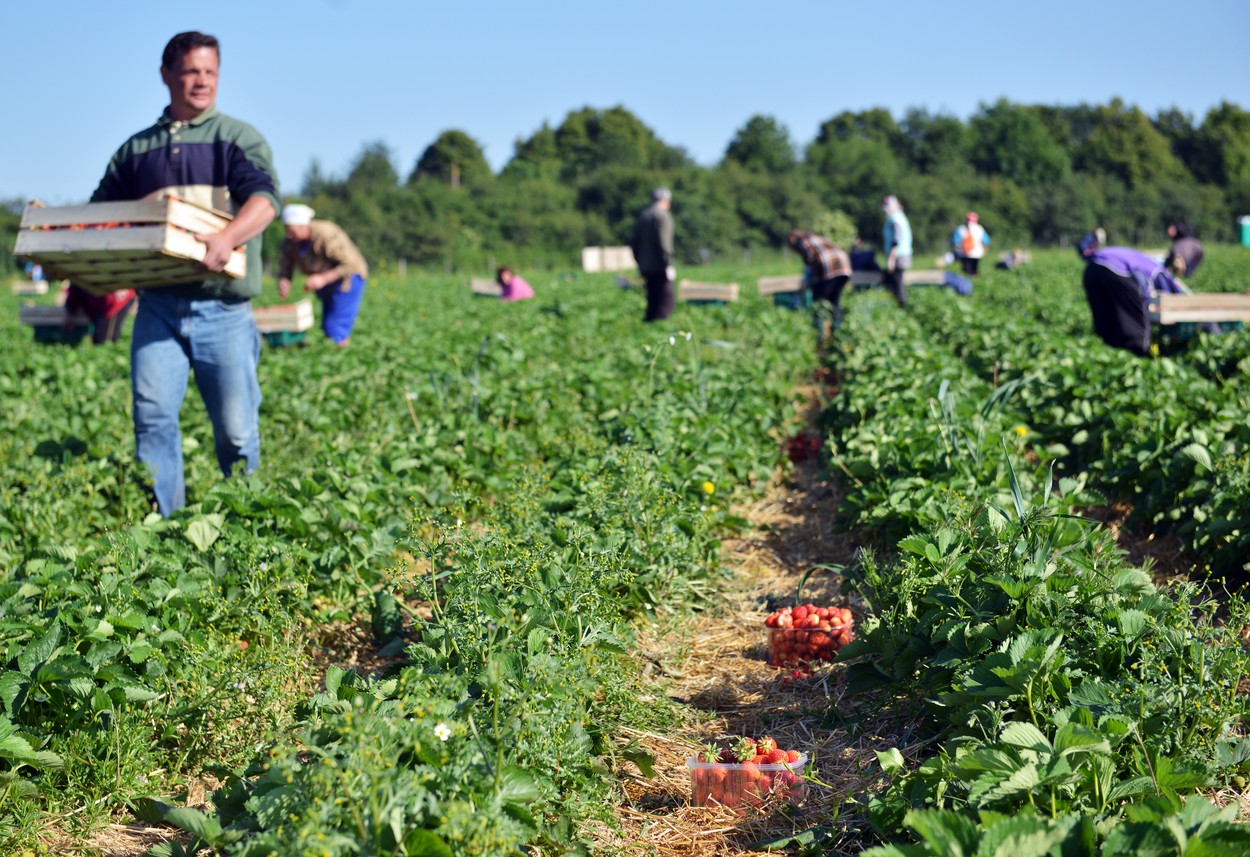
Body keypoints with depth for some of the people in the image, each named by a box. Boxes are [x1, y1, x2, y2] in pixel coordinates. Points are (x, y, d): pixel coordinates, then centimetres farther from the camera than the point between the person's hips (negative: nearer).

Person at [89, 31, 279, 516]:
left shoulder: (237, 138, 7)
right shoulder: (135, 150, 18)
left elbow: (264, 198, -11)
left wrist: (228, 239, -30)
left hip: (223, 308, -2)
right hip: (158, 305, 2)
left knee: (235, 429, 1)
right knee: (152, 413, -12)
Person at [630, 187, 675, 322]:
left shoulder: (642, 216, 16)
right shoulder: (662, 216, -9)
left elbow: (635, 244, 18)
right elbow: (663, 243, -17)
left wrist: (640, 263, 23)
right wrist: (668, 265, -16)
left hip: (646, 267, 8)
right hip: (659, 266, -8)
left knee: (652, 300, 13)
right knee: (666, 299, -8)